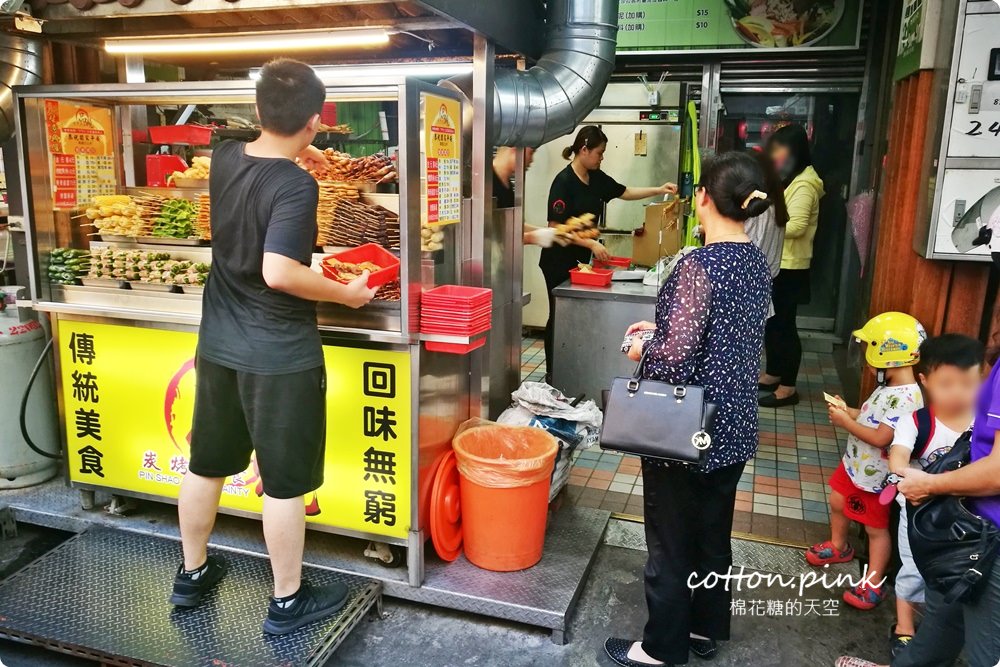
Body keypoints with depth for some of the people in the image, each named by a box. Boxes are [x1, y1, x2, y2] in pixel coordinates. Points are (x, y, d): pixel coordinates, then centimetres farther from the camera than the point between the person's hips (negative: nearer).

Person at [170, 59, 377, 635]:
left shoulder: (225, 157, 1)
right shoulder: (296, 185, -21)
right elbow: (279, 273, -29)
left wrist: (295, 154, 37)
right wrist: (347, 294, -17)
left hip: (218, 346, 8)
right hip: (281, 356, -7)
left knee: (207, 464, 21)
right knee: (285, 482, 7)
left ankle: (192, 574, 40)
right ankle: (288, 601, 23)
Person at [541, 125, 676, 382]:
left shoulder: (597, 178, 5)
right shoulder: (564, 181, -18)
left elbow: (625, 192, 19)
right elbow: (556, 226, -21)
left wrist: (659, 190, 8)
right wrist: (592, 244, -23)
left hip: (581, 259, 7)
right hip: (559, 260, -7)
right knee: (560, 316, 1)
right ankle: (551, 372, 13)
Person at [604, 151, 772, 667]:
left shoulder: (699, 265, -23)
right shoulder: (756, 260, 3)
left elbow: (676, 356, -26)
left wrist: (642, 350, -6)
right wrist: (662, 330, 12)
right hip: (733, 426, 8)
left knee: (671, 542, 10)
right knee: (713, 534, 22)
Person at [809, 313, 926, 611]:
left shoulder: (906, 398, -31)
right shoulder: (889, 387, 1)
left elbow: (880, 438, -32)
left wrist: (845, 422, -24)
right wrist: (847, 411, -2)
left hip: (875, 476, -10)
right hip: (855, 464, 10)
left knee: (876, 528, 6)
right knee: (838, 503, 27)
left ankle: (873, 585, 22)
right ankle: (838, 547, 51)